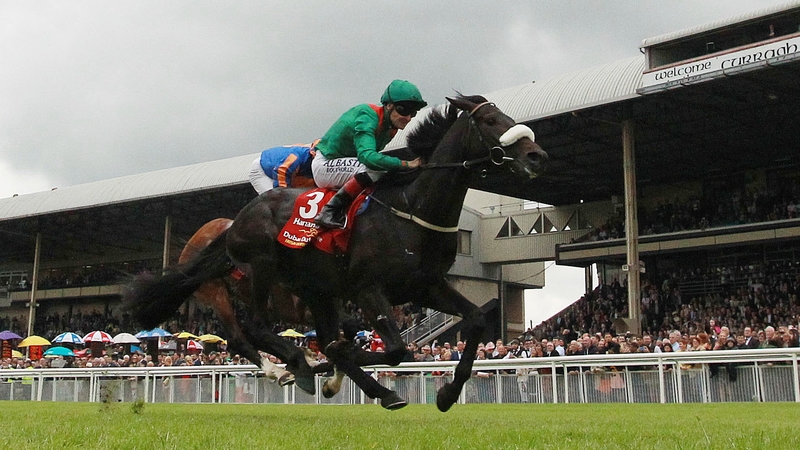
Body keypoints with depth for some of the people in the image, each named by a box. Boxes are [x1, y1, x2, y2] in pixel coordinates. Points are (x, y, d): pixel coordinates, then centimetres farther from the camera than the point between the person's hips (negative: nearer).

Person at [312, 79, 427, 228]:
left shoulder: (391, 126, 2)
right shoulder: (366, 117, -26)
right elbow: (367, 155, -40)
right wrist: (405, 164, -43)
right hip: (324, 164, -10)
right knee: (373, 169, -31)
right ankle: (330, 212, -27)